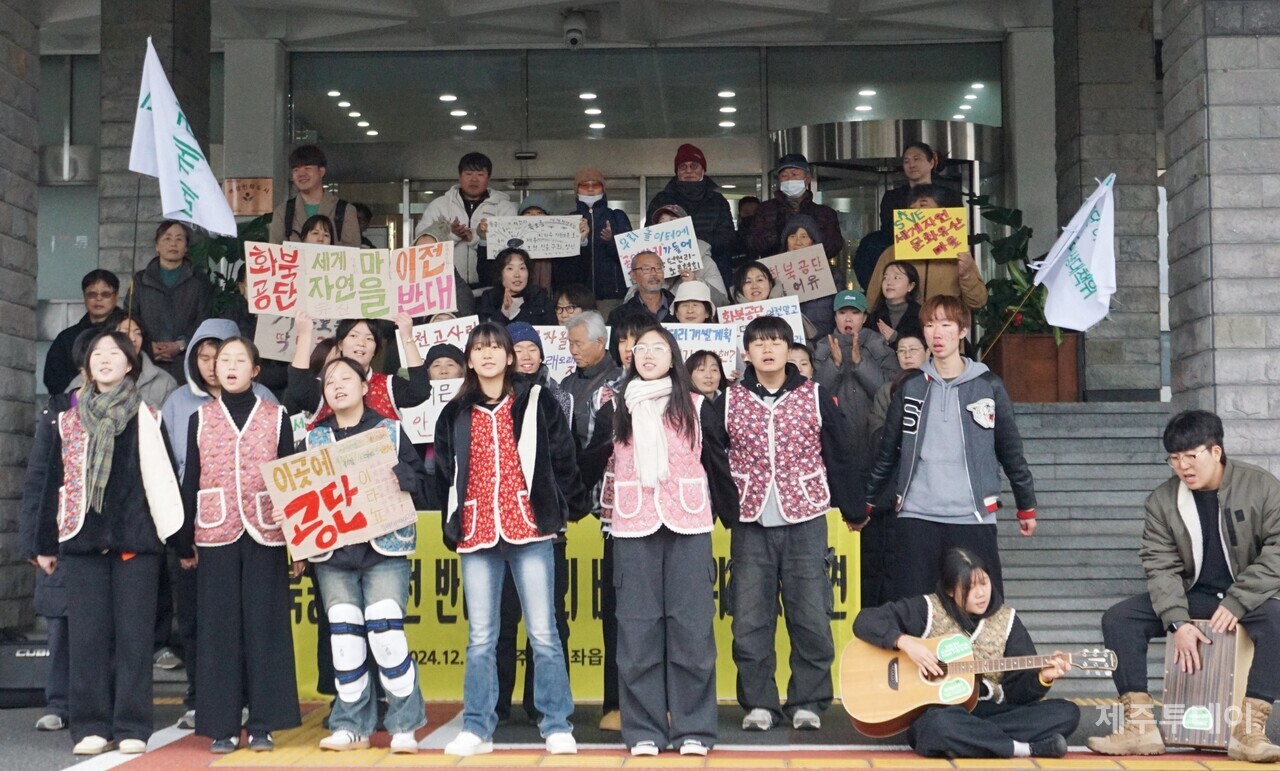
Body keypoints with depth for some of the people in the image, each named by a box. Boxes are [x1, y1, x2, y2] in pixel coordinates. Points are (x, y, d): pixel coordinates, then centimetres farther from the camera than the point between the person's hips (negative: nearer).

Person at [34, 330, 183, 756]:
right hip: (82, 540, 2)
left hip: (136, 540, -2)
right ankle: (91, 725, 8)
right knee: (88, 634, 2)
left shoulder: (147, 420, 5)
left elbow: (165, 481, 3)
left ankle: (132, 728, 4)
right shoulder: (69, 421, 13)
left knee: (133, 633, -1)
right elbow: (55, 483, 14)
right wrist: (46, 543, 11)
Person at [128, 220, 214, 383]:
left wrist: (181, 345, -13)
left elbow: (204, 320, 1)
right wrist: (148, 345, -9)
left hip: (185, 360, -1)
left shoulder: (200, 281, 12)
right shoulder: (140, 280, 18)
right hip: (148, 361, 1)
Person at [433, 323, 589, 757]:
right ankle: (476, 729, 12)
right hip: (477, 536, 2)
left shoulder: (538, 404, 3)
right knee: (480, 638, 6)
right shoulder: (454, 415, 11)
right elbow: (444, 477, 16)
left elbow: (563, 462, 4)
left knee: (543, 633, -1)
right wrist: (451, 526, 15)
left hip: (530, 531, -2)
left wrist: (570, 510, 5)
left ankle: (557, 726, 6)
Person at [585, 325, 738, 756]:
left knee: (691, 624, -1)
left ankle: (694, 728, 5)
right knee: (637, 627, 1)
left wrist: (731, 515, 9)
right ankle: (643, 729, 7)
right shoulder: (614, 409, 10)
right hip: (632, 527, 1)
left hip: (688, 525, -1)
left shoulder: (697, 407, 8)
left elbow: (717, 463, 9)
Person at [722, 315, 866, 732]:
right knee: (750, 620, 3)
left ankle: (807, 702, 13)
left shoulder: (815, 396, 3)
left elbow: (839, 456, 6)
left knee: (810, 617, 1)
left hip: (805, 522, -1)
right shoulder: (730, 400, 4)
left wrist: (853, 510, 8)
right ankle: (758, 703, 13)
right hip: (750, 525, 1)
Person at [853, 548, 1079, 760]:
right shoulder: (927, 609, -1)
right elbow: (865, 621, -7)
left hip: (987, 712, 4)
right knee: (939, 724, -42)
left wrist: (1043, 678, -16)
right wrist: (906, 642, -21)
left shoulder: (1006, 620, 8)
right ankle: (1026, 748, -25)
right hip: (935, 711, -4)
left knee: (1066, 712, -15)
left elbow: (1018, 690, 5)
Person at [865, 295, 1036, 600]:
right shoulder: (910, 387, 8)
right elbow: (887, 453, 14)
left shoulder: (988, 386, 3)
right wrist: (866, 502, 16)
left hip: (973, 517, -1)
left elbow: (1011, 452, 9)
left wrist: (1027, 507, 12)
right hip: (915, 517, 2)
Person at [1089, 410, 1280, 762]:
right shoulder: (1162, 500, -4)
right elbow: (1161, 566, -7)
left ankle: (1249, 730, -36)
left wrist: (1236, 603, -22)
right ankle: (1139, 724, -23)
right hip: (1192, 596, 3)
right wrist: (1178, 623, -21)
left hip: (1246, 598, -3)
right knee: (1118, 618, -17)